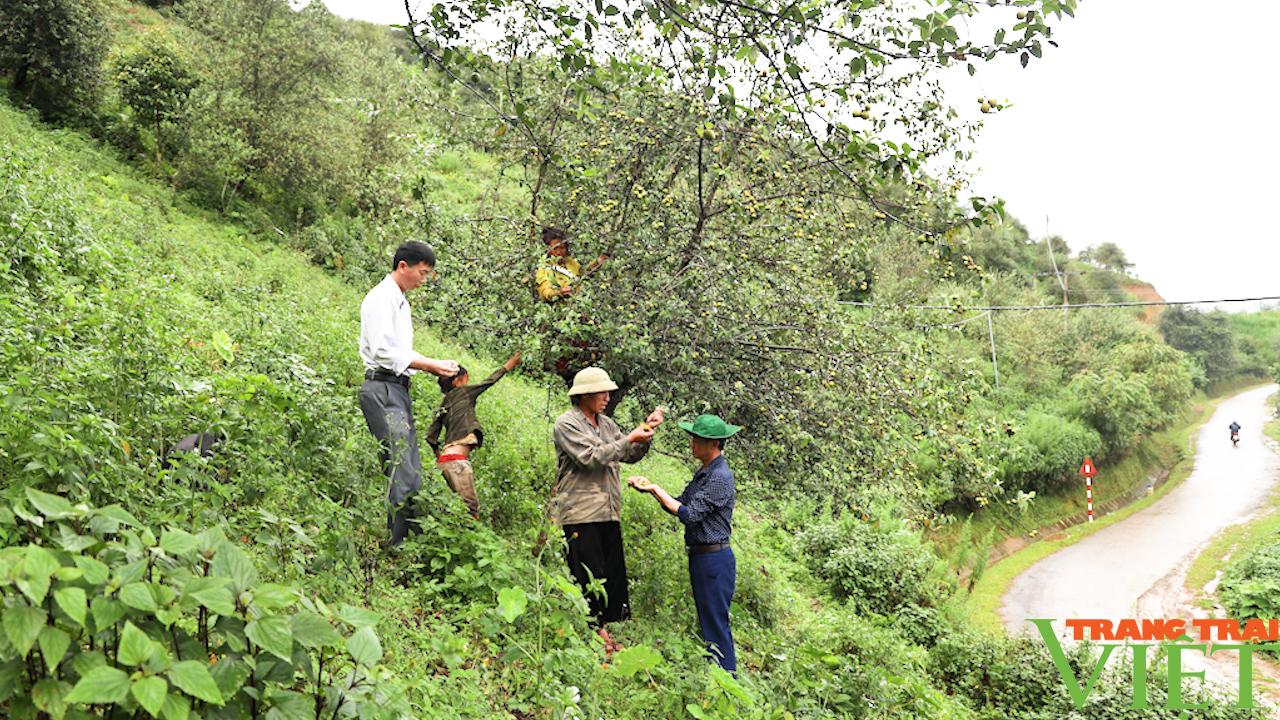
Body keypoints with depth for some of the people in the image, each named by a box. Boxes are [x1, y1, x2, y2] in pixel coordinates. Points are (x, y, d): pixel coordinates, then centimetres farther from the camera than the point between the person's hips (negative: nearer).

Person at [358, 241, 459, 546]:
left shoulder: (400, 302, 22)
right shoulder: (381, 298, -8)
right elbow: (383, 352, -17)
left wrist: (434, 366, 12)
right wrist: (430, 365, -14)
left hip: (398, 389, 10)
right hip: (382, 389, -10)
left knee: (410, 472, 8)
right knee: (403, 474, -15)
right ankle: (397, 547, -13)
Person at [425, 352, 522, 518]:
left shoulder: (444, 404, 20)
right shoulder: (462, 392, 3)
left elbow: (431, 436, 18)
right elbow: (489, 381, 12)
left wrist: (438, 455, 33)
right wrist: (507, 366, 25)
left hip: (445, 460, 8)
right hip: (457, 460, -8)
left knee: (462, 505, 9)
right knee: (471, 508, -14)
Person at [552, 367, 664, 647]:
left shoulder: (606, 424, 17)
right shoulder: (566, 424, -5)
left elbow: (630, 456, 16)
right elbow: (591, 457, -17)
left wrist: (646, 431, 1)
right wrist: (630, 438, -17)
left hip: (608, 513, 7)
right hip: (580, 513, -7)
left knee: (613, 574, 7)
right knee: (588, 577, -5)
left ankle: (602, 627, 16)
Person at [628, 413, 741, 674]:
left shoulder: (720, 477, -19)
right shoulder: (703, 473, 12)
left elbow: (690, 514, -21)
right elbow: (680, 504, 12)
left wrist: (657, 490, -13)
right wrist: (650, 487, 2)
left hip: (714, 559, -10)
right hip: (700, 557, 10)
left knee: (716, 626, -3)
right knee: (710, 623, 17)